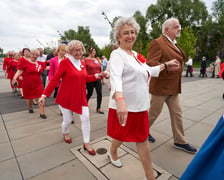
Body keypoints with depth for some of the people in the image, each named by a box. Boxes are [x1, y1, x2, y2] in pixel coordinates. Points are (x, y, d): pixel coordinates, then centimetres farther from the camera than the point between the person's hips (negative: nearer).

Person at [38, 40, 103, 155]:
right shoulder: (65, 62, -13)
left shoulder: (82, 63, 5)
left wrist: (98, 75, 4)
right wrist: (44, 95, -19)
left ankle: (86, 143, 18)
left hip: (80, 96, 5)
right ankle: (65, 133, 46)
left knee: (86, 118, 0)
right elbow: (55, 79, -15)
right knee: (68, 120, 9)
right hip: (66, 97, -4)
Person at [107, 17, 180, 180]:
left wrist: (166, 65, 26)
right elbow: (115, 77, -34)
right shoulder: (117, 54, -14)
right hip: (124, 106, -7)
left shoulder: (135, 54, 12)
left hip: (139, 106, 7)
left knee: (142, 137, 15)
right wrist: (120, 100, -49)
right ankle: (113, 153, 52)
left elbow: (148, 71, 25)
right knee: (123, 134, 16)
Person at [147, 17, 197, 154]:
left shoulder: (174, 44, 18)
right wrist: (167, 66, -36)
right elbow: (150, 63, -24)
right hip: (161, 86, -9)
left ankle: (180, 141, 28)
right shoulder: (157, 43, -13)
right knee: (154, 112, 7)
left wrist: (179, 69, 18)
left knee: (177, 113, 13)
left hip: (173, 87, 9)